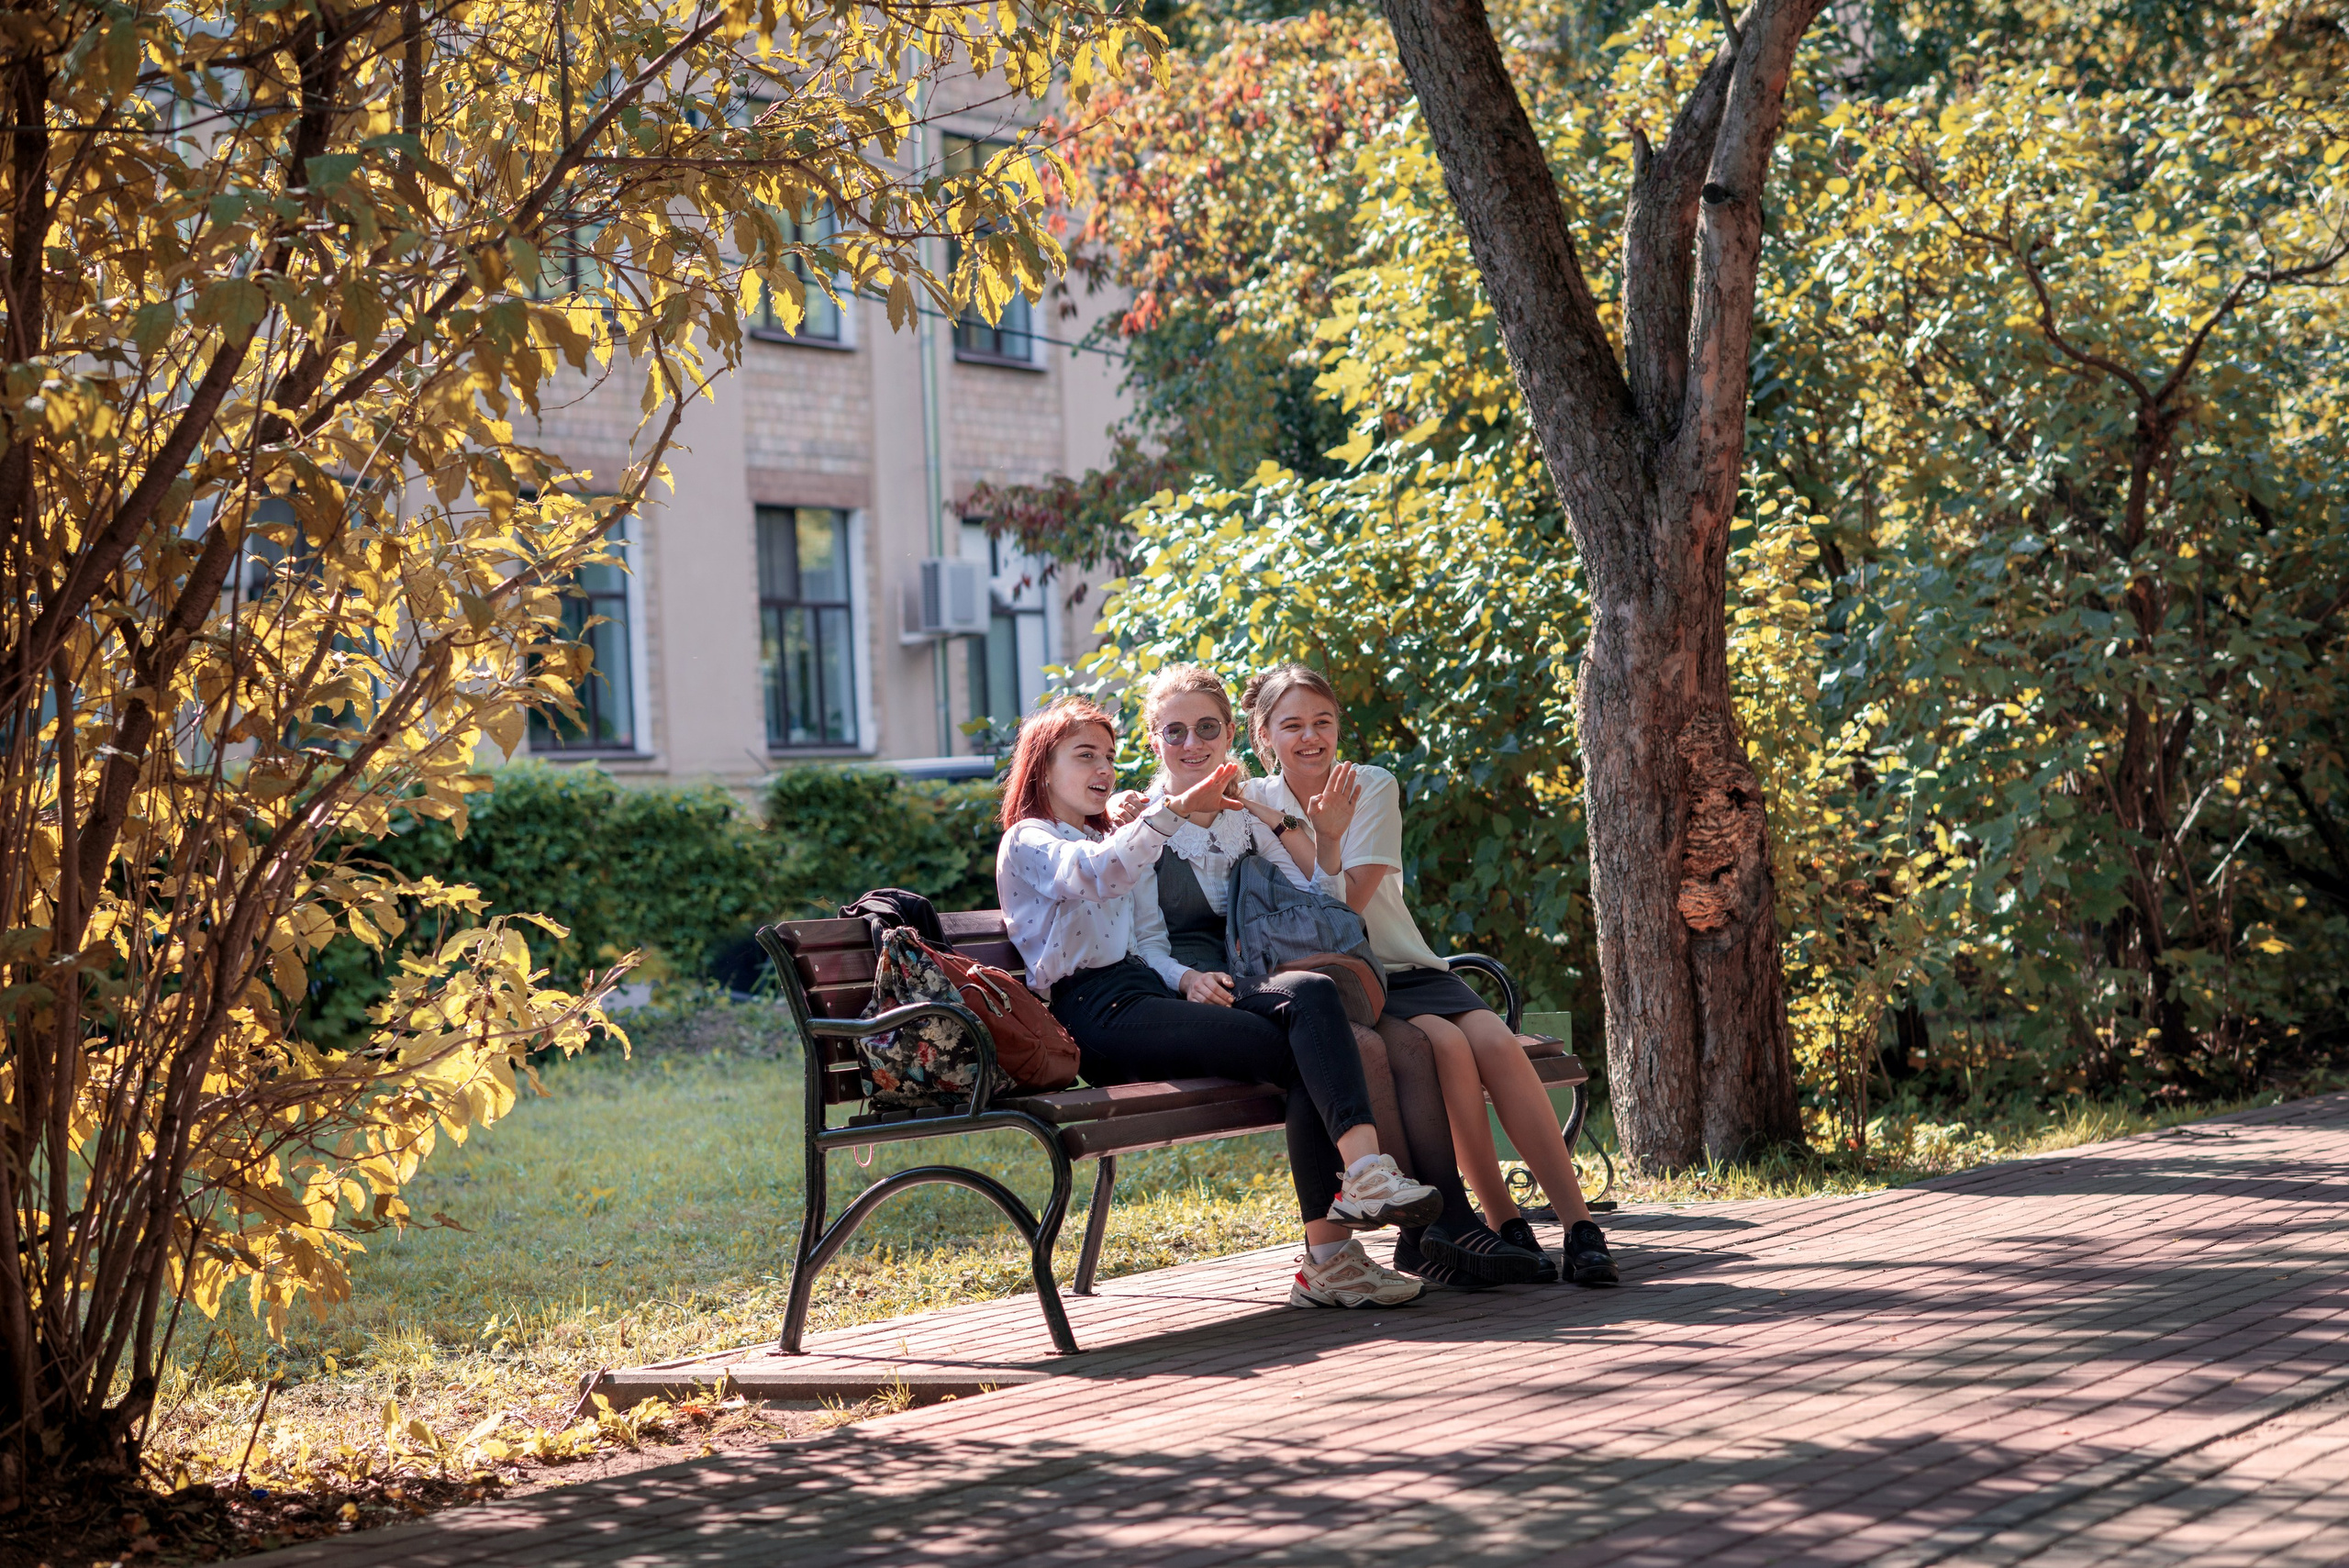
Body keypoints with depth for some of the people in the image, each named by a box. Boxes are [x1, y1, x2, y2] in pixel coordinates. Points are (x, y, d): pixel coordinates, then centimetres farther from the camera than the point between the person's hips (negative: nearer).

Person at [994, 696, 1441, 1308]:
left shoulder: (1104, 837, 35)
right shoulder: (1027, 844, 8)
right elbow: (1100, 872, -16)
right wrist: (1178, 807, -27)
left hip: (1149, 994, 7)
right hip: (1096, 1016, -7)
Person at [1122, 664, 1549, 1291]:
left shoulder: (1249, 814, 19)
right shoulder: (1144, 826, 5)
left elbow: (1325, 901, 9)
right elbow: (1146, 943, -3)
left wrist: (1284, 825, -4)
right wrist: (1188, 978, -23)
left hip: (1275, 991, 6)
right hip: (1208, 1004, -6)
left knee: (1410, 1042, -20)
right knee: (1363, 1048, -29)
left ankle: (1451, 1222, -27)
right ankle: (1422, 1231, -27)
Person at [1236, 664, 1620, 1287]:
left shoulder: (1373, 788, 3)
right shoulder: (1253, 803, 3)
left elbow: (1347, 903, -7)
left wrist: (1327, 837, -22)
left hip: (1407, 966, 2)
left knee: (1497, 1045, -25)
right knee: (1446, 1045, -30)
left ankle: (1580, 1228, -26)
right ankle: (1505, 1227, -24)